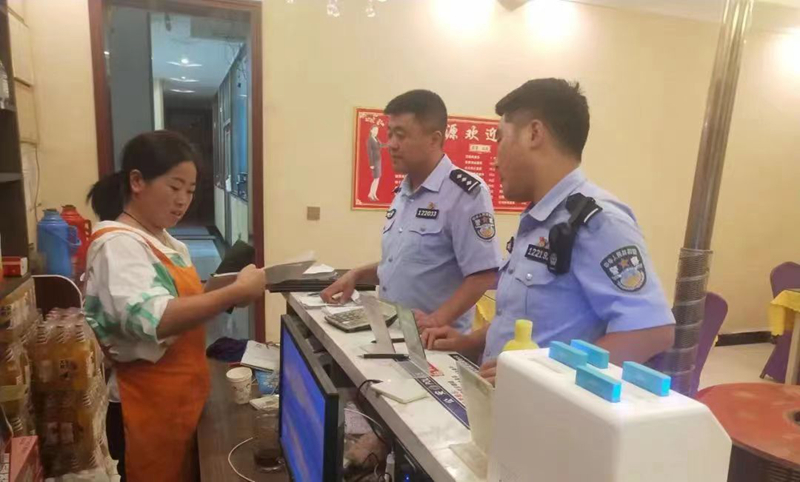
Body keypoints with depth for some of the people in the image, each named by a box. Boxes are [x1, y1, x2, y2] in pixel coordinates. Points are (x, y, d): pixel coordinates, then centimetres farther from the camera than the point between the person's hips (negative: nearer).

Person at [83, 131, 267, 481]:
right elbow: (154, 320, -34)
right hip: (146, 407, -8)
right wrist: (236, 292, -32)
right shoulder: (117, 243, -20)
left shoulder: (165, 241, 9)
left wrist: (228, 295, -2)